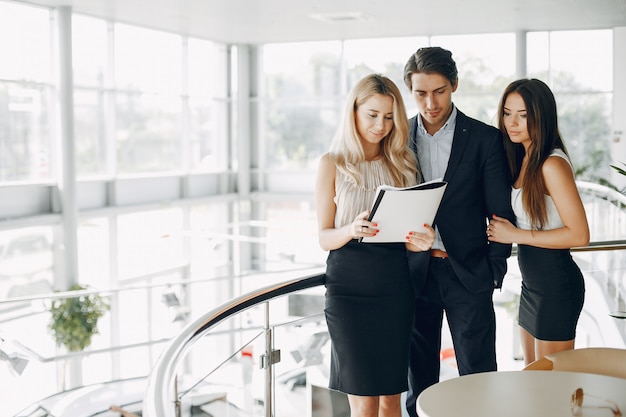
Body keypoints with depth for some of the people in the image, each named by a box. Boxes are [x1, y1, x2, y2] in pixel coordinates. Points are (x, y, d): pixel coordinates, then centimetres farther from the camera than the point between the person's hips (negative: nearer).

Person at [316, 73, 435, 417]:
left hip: (394, 288, 3)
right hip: (349, 288, -3)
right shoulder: (333, 164, 0)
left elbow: (407, 231, 11)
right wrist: (352, 229, -24)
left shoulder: (402, 164, 9)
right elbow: (324, 237, -3)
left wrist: (420, 241, -12)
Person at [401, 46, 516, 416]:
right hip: (415, 272, 3)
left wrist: (494, 272, -5)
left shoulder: (485, 138, -2)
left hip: (468, 274, -2)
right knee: (419, 378, 11)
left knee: (478, 378, 1)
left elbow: (502, 213, 0)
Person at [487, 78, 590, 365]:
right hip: (532, 282, 9)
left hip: (556, 282, -9)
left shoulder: (552, 164, -18)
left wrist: (515, 235, -18)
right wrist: (499, 228, 0)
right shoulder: (523, 159, 8)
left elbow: (579, 234, -22)